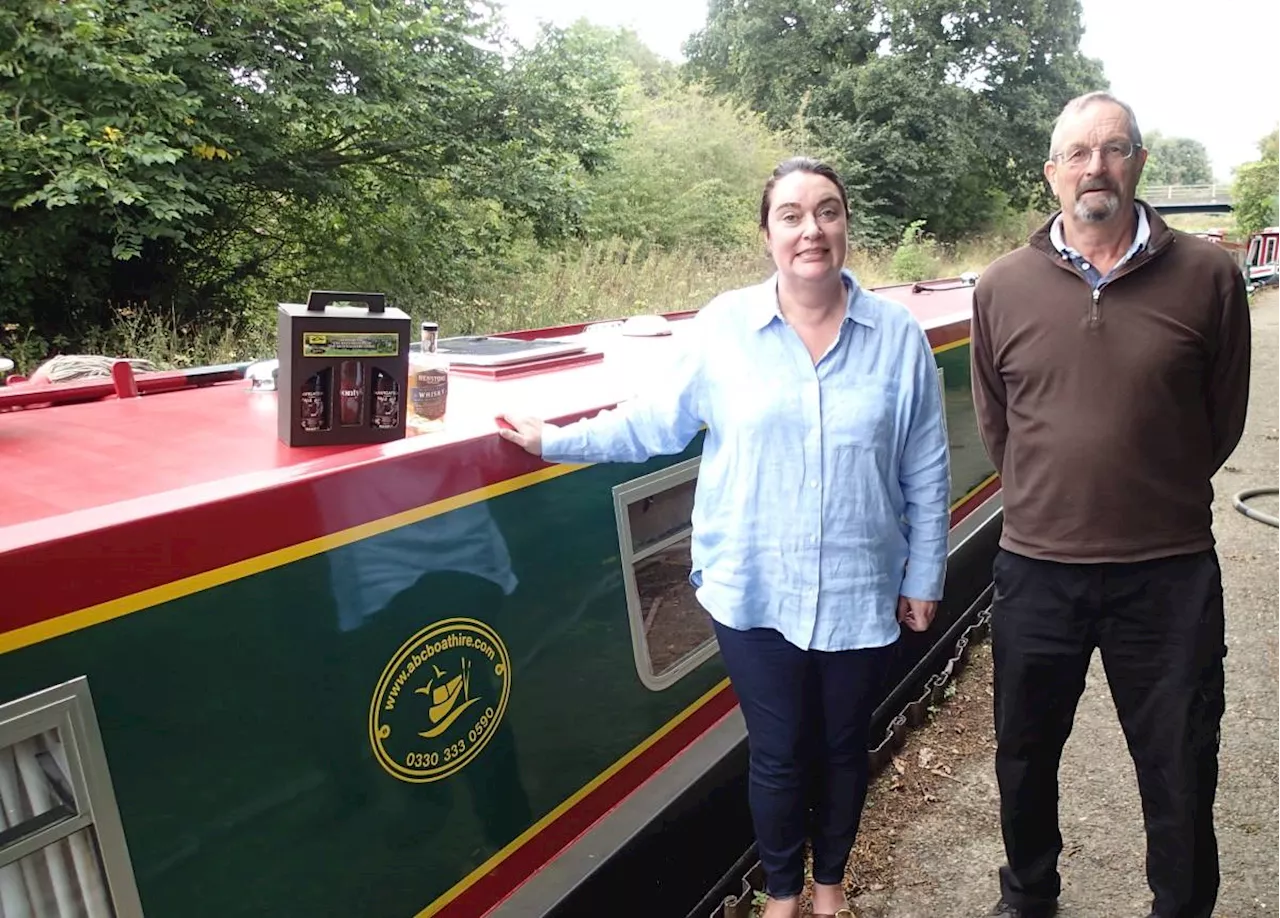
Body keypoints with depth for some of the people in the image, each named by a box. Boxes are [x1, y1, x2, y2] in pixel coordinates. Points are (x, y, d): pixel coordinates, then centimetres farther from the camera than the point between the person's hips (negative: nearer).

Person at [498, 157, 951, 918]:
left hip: (860, 594, 1)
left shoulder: (899, 335, -4)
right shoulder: (724, 326, -6)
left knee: (843, 748, 19)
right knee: (778, 755, 13)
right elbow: (655, 424, 1)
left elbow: (927, 474, 1)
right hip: (753, 592, -1)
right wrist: (557, 441, -2)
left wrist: (924, 576, 4)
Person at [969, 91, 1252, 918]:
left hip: (1170, 575, -1)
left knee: (1181, 775, 13)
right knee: (1024, 756, 19)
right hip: (1037, 570, 2)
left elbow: (1223, 420, 6)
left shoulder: (1207, 276, -6)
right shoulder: (1003, 287, -2)